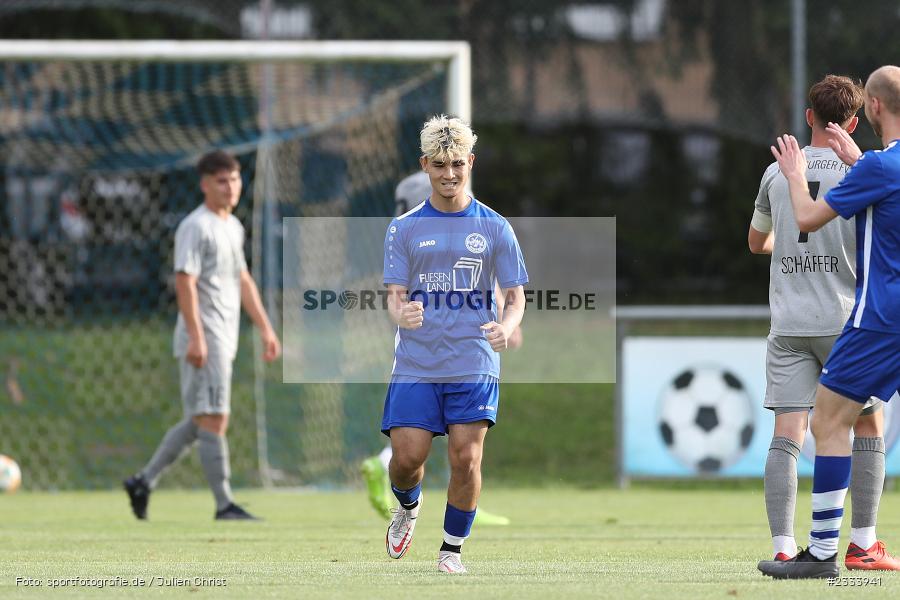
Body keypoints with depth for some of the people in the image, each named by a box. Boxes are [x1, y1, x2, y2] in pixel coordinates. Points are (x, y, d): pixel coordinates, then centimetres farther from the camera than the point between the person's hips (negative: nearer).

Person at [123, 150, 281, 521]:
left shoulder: (233, 227, 18)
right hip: (204, 340, -10)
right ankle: (224, 504, -7)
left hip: (223, 340, 10)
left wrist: (265, 328, 22)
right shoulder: (196, 227, -11)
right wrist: (197, 337, -25)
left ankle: (144, 482, 19)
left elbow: (243, 281, 26)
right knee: (213, 420, -8)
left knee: (197, 423, 12)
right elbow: (185, 282, -18)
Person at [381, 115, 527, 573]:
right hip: (415, 364, 1)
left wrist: (506, 328, -17)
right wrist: (401, 313, -23)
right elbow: (394, 295, 2)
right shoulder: (404, 229, 6)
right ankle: (408, 507, 28)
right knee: (406, 457, -7)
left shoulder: (495, 229, 5)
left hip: (474, 365, -1)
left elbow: (516, 297, 6)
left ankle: (452, 548, 9)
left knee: (466, 459, -10)